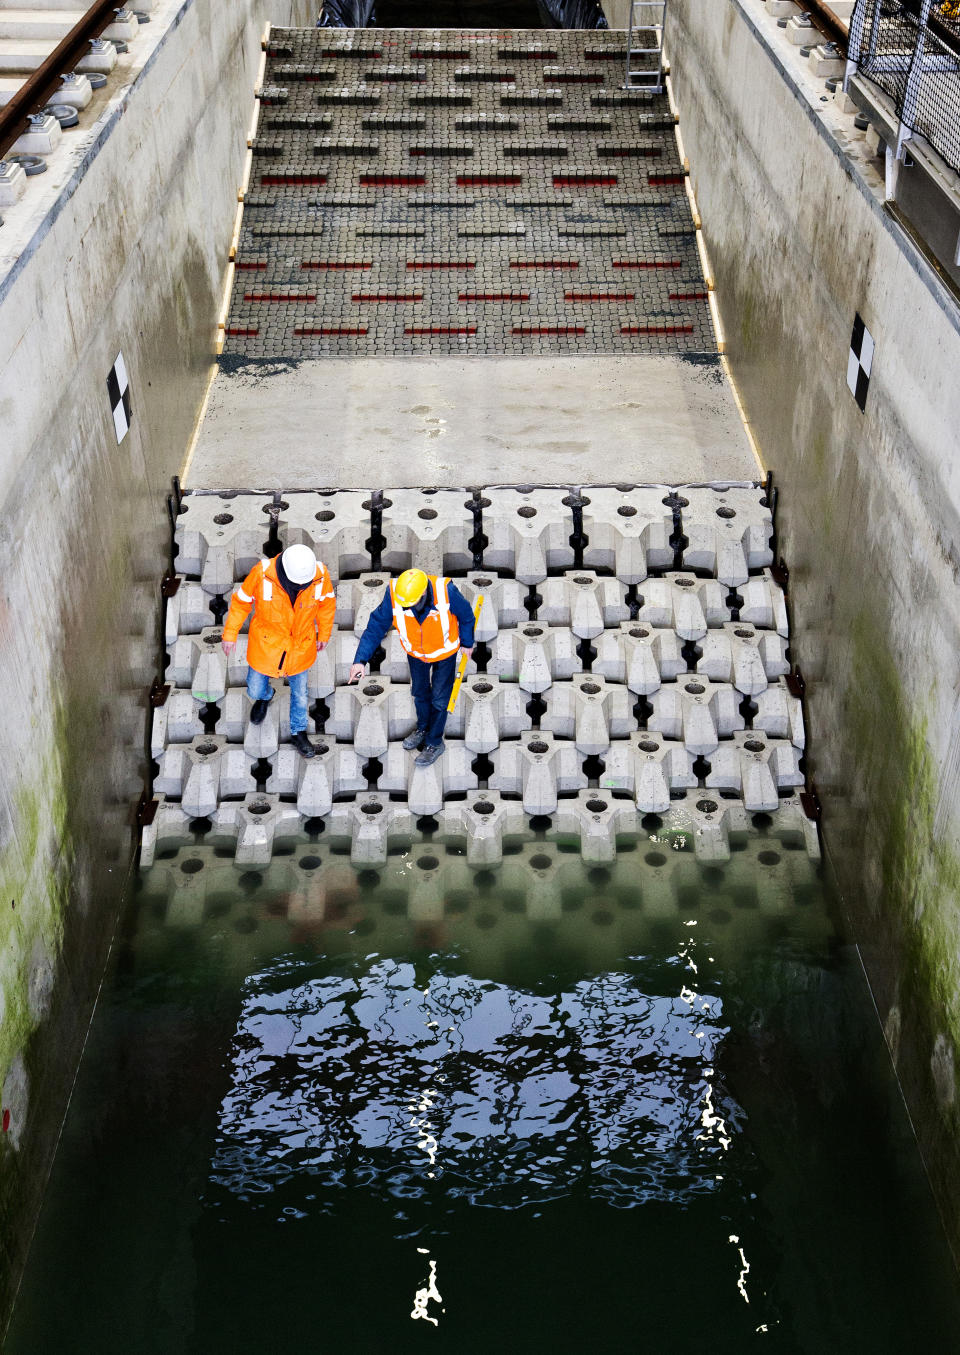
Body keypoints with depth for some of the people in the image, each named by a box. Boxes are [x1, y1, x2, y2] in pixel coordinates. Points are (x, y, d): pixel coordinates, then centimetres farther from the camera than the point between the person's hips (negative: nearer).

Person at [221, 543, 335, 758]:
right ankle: (264, 697, 56)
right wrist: (230, 634, -2)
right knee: (255, 690, 18)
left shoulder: (320, 575, -25)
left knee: (299, 693, 19)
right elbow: (241, 601, -12)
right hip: (266, 644, -1)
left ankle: (298, 733, 45)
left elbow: (327, 603, -2)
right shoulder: (262, 574, -30)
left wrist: (324, 634, 12)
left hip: (301, 647, 1)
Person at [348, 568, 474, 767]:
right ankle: (423, 728, 51)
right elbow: (375, 627, -24)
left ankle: (434, 742, 31)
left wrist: (467, 643, -1)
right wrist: (361, 660, -33)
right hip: (415, 652, 3)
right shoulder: (393, 596, -33)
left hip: (444, 652, -3)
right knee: (420, 693, 24)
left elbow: (466, 616, -17)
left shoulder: (446, 592, -38)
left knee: (439, 699, 9)